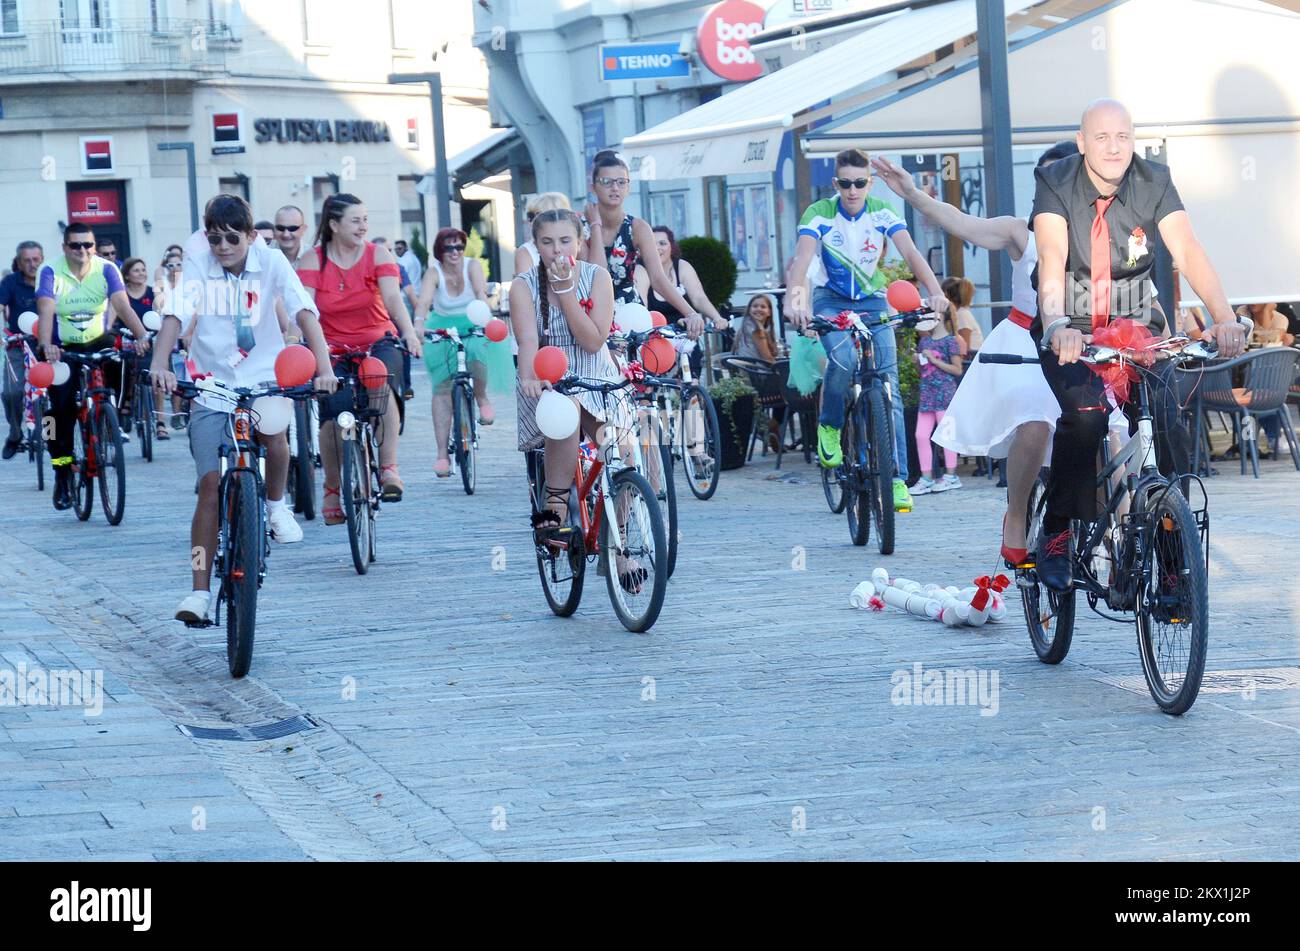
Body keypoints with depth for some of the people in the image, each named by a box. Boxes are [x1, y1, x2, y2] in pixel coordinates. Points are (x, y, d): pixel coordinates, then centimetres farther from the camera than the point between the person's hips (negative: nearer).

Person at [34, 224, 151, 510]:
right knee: (62, 409, -12)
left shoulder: (106, 269, -12)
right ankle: (62, 476, 1)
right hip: (63, 348, -2)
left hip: (98, 342, 2)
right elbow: (46, 312, -30)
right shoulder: (50, 272, -16)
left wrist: (142, 336, -42)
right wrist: (46, 345, -48)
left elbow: (123, 306, -24)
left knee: (124, 365, -28)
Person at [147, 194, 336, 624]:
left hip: (263, 377, 0)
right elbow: (177, 313, -22)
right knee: (210, 484, -7)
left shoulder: (270, 261, -11)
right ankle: (200, 590, -1)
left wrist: (324, 367, -34)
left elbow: (304, 311, -20)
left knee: (272, 430, -31)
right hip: (211, 385, 0)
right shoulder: (198, 262, -11)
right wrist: (160, 364, -39)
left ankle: (277, 503, 1)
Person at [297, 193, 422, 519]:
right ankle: (332, 488, 0)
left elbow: (393, 298, -17)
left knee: (382, 385, -32)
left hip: (378, 343, 0)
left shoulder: (378, 255, -3)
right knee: (333, 413, -20)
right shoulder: (313, 261, -4)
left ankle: (389, 468, -25)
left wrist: (409, 333, -34)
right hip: (332, 349, 0)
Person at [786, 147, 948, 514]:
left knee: (888, 387, -10)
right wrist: (795, 299, -50)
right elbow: (802, 258, -30)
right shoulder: (819, 214, -16)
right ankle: (829, 427, -5)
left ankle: (898, 479, -10)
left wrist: (935, 291, -41)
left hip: (873, 302, 2)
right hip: (831, 301, -2)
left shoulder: (882, 213, -12)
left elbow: (910, 253, -24)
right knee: (843, 359, -33)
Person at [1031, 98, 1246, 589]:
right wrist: (1057, 325, -49)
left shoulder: (1153, 182, -10)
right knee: (1085, 412, -26)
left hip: (1137, 323, 2)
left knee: (1166, 420, -16)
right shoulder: (1055, 182, -16)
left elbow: (1187, 250, -21)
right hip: (1071, 328, -2)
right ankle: (1057, 534, -12)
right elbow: (1052, 257, -31)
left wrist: (1224, 317, -38)